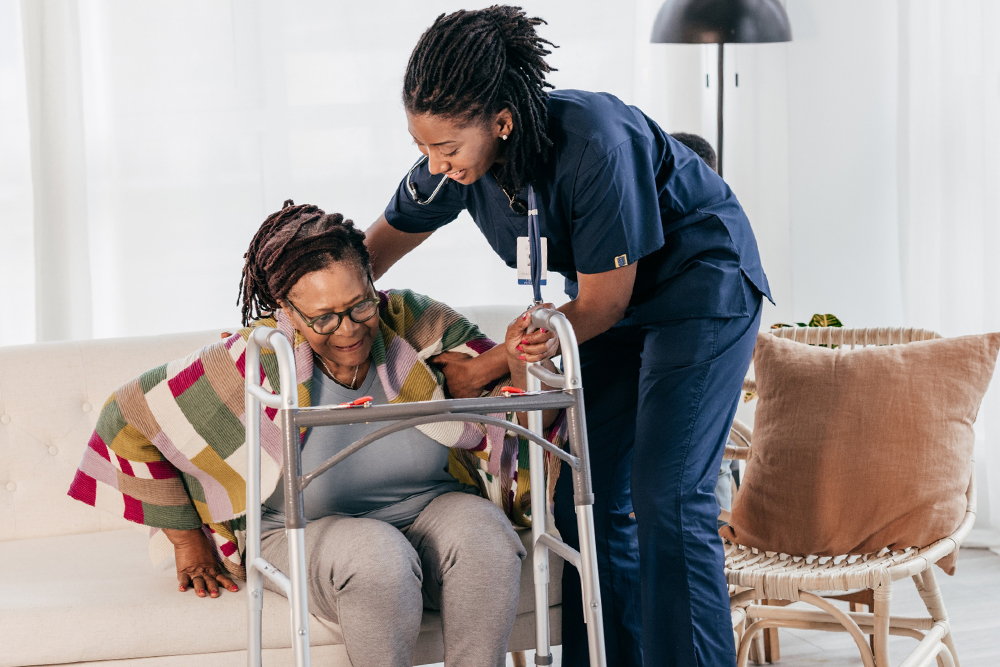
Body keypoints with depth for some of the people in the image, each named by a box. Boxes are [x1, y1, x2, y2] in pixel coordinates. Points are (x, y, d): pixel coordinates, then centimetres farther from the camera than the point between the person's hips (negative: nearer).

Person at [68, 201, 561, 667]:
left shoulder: (413, 324, -10)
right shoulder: (257, 364, -18)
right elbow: (127, 419, -8)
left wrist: (517, 361, -25)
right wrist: (188, 540, -2)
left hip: (429, 512, 3)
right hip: (307, 531, -3)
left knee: (482, 533, -29)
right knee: (377, 558, -35)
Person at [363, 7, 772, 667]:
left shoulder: (595, 146, -35)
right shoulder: (457, 154, -15)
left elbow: (603, 300, -24)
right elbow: (385, 240, 5)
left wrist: (486, 368, -17)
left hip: (701, 285, -7)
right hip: (615, 303, 7)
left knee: (667, 495, -15)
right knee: (587, 491, 3)